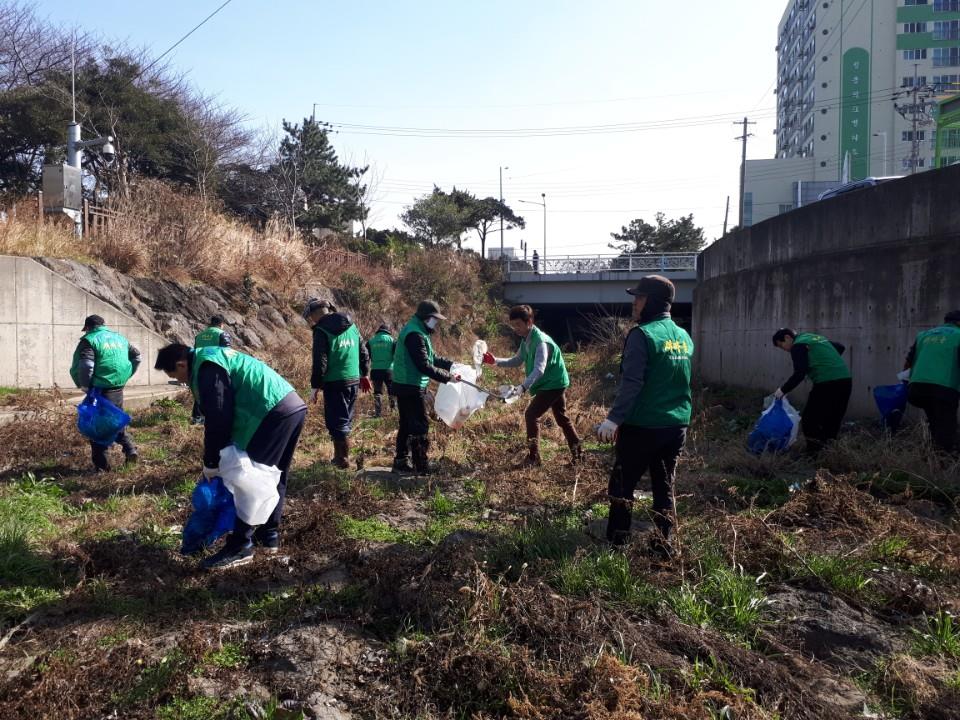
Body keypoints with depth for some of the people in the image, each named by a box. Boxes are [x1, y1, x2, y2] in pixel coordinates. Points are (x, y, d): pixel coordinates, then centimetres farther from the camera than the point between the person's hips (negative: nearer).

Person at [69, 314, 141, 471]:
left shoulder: (89, 341, -7)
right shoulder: (120, 338, 14)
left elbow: (83, 367, -19)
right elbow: (136, 355, 20)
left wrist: (84, 385, -6)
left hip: (100, 390, -6)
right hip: (118, 389, 6)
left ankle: (101, 466, 6)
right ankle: (129, 448, 8)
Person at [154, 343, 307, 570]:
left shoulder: (206, 367, -8)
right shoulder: (214, 357, 24)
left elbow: (218, 419, -11)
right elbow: (234, 408, 27)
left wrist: (211, 462, 1)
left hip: (275, 413, -10)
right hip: (295, 406, 10)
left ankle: (239, 547, 3)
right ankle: (269, 535, 29)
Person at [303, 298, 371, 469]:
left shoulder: (321, 331, -10)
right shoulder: (351, 325, 10)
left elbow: (320, 362, -13)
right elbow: (364, 352, 14)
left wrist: (315, 386, -5)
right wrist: (364, 374, 24)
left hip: (335, 383, -7)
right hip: (354, 380, 7)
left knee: (336, 422, 1)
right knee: (346, 420, 16)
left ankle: (343, 460, 2)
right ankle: (340, 456, 25)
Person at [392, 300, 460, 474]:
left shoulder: (418, 331, 14)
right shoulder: (415, 334, -20)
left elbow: (431, 357, 19)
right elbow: (424, 365, -24)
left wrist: (451, 365, 8)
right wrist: (448, 377, -20)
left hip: (406, 386, 11)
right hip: (411, 388, -11)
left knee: (407, 425, 15)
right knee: (420, 426, -4)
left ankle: (401, 462, 22)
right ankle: (422, 465, 1)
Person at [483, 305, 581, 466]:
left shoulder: (540, 341, -27)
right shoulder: (526, 340, 2)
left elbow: (539, 370, -38)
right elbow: (517, 361, 13)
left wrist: (522, 387, -50)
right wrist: (496, 361, -2)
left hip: (553, 383, -10)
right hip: (555, 383, 10)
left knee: (531, 415, -12)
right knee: (561, 417, 20)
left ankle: (533, 457, -5)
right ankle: (577, 451, 34)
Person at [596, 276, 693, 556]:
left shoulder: (643, 334, -15)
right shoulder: (684, 336, 9)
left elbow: (632, 383, -24)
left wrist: (614, 419, -26)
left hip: (643, 426, -6)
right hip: (676, 426, 6)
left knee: (622, 483, 9)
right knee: (665, 486, 14)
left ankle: (617, 540, 15)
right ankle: (664, 543, 14)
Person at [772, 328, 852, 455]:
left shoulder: (798, 346, -3)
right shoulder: (815, 337, 23)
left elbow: (799, 374, -13)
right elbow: (840, 347, 33)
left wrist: (783, 390, -7)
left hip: (827, 383, -9)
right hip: (845, 380, 9)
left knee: (810, 419, 1)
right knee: (832, 420, 16)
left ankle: (813, 453, 1)